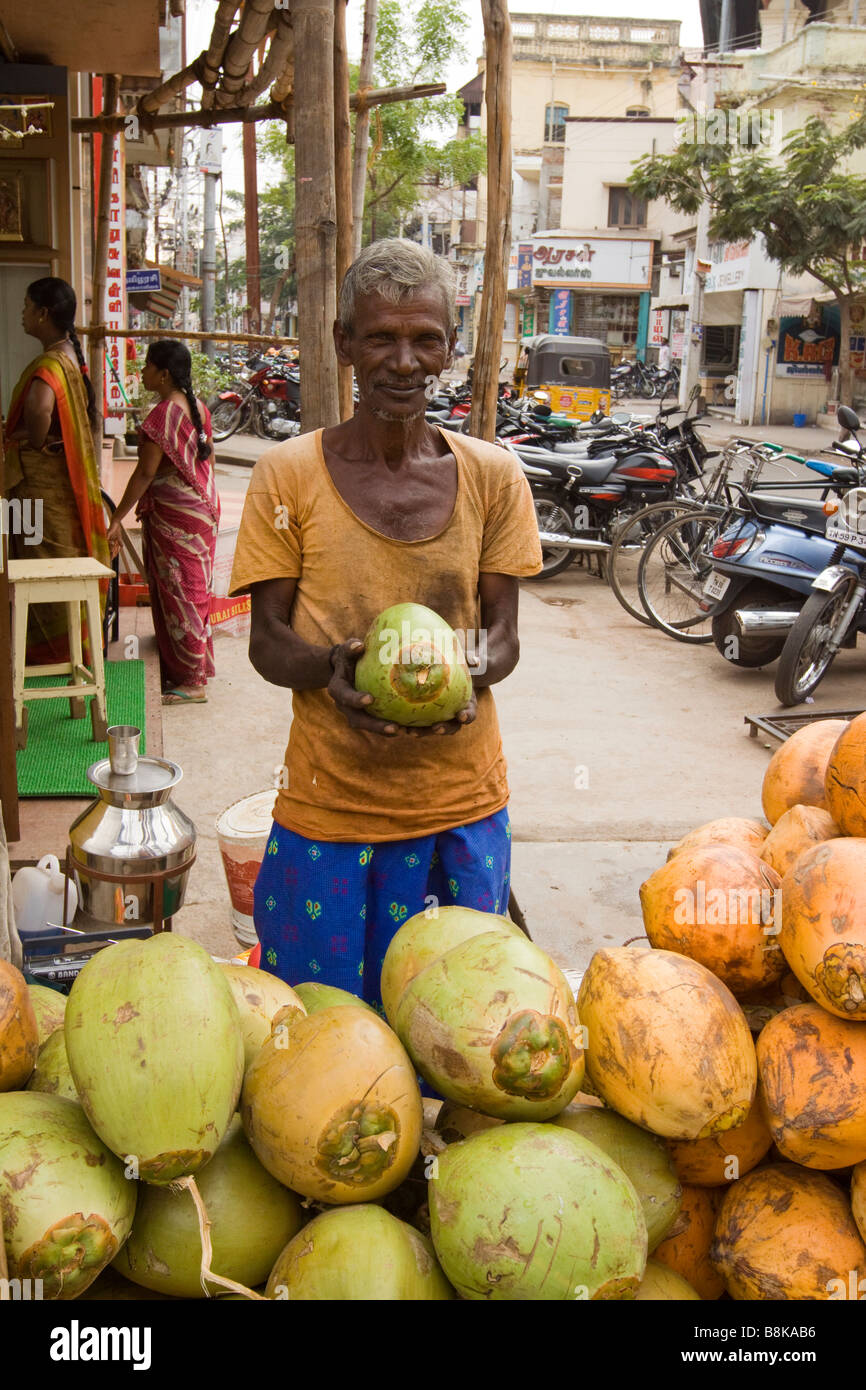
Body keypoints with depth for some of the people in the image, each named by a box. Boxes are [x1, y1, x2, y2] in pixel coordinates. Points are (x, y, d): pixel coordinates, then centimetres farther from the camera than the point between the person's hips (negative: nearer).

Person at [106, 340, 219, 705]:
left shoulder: (161, 417, -19)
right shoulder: (199, 408, 7)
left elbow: (145, 473, -20)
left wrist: (117, 519, -16)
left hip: (173, 516, -9)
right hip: (203, 507, 9)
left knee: (178, 593, -2)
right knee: (195, 590, 16)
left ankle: (191, 683, 4)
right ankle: (197, 667, 25)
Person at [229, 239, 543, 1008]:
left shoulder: (492, 475, 3)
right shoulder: (289, 474, -3)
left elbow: (503, 634, 3)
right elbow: (267, 640, -2)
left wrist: (471, 671, -20)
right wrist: (332, 668, -24)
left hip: (462, 804, 2)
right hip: (328, 807, -2)